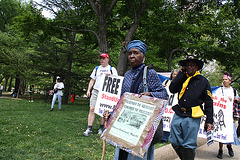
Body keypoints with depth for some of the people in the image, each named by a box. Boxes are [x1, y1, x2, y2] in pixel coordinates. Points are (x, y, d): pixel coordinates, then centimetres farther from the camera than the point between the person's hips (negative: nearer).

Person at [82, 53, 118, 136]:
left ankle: (101, 129, 13)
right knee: (92, 109, -7)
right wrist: (88, 90, 9)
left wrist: (109, 76, -14)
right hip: (96, 91, 3)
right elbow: (92, 80, 20)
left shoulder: (112, 69, 9)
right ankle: (89, 129, -6)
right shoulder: (96, 68, 20)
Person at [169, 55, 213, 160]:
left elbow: (209, 102, 5)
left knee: (188, 146, -1)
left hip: (192, 117, -4)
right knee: (174, 142, 7)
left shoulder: (203, 81, 6)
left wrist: (209, 120, -2)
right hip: (178, 115, 4)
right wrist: (181, 73, 2)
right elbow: (172, 89, -2)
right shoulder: (182, 78, 15)